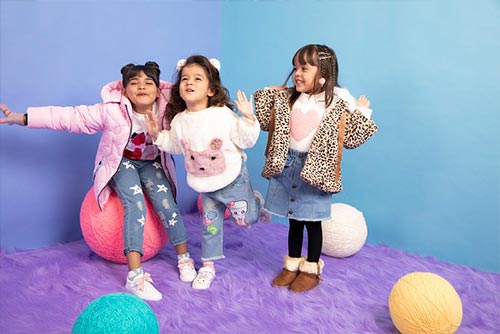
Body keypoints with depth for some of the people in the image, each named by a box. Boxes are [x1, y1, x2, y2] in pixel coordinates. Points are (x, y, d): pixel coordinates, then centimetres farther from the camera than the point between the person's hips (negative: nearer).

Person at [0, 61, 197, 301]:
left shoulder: (167, 107, -19)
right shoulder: (112, 111, -23)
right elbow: (69, 117, -22)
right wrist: (22, 118, -24)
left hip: (152, 163, 2)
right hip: (121, 163, -2)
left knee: (166, 203, -19)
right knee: (135, 205, -26)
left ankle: (184, 259, 3)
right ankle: (135, 275, -25)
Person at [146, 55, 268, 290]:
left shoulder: (224, 114, -21)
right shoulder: (179, 120, -7)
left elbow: (245, 141, -17)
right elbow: (176, 146, 11)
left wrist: (248, 118, -29)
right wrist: (158, 136, -2)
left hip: (232, 178, -3)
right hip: (205, 185, 4)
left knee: (246, 219, 6)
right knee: (210, 221, 12)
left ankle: (255, 200, 41)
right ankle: (208, 265, 29)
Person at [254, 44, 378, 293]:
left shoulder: (337, 105, -7)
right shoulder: (285, 99, 5)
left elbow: (348, 139, -5)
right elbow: (267, 124, 10)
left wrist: (361, 113, -11)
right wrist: (267, 96, 8)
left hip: (315, 171, -4)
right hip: (287, 166, 4)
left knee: (312, 222, 8)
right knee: (293, 220, 16)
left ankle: (311, 269, 27)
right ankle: (292, 265, 32)